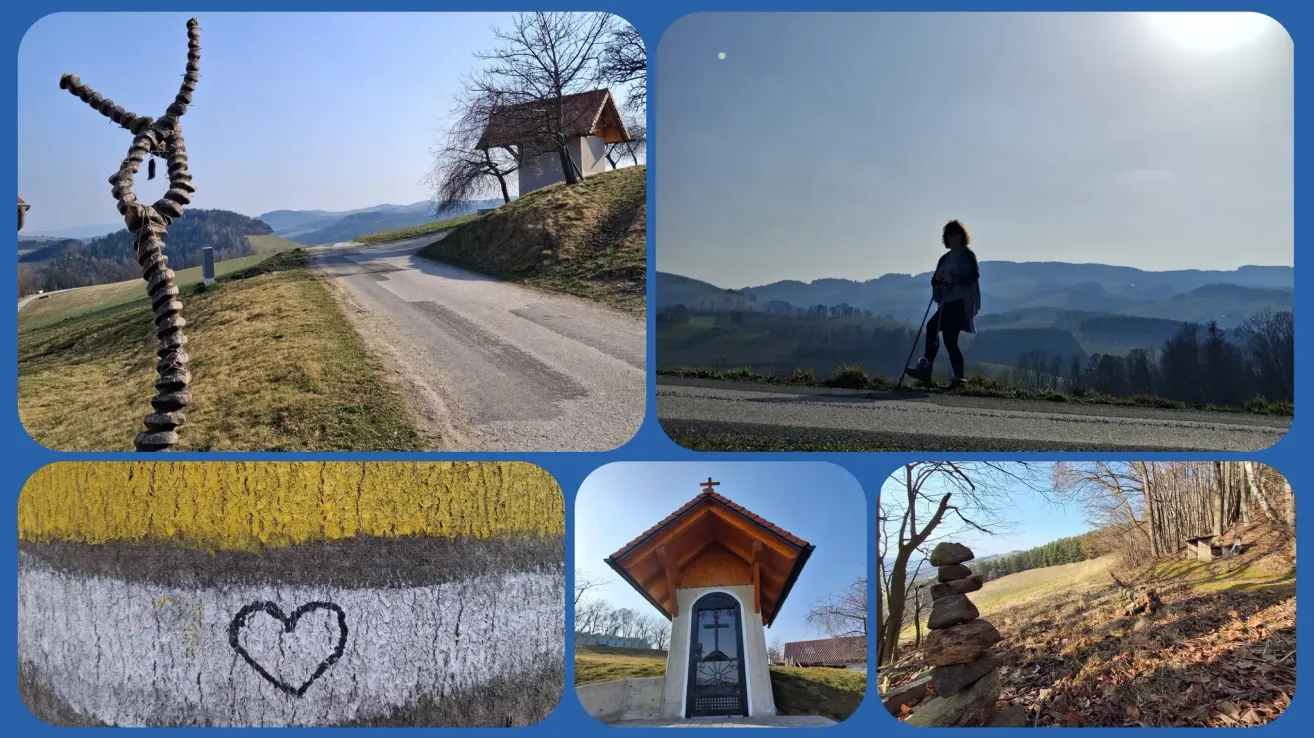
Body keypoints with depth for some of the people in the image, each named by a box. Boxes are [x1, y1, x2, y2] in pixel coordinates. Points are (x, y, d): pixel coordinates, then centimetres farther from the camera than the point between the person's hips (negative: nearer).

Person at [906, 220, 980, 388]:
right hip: (948, 303, 8)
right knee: (950, 340, 3)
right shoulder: (945, 258, 20)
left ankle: (926, 366, -16)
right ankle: (958, 378, 5)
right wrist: (937, 278, -9)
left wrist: (953, 279, -25)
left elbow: (975, 275, -15)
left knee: (932, 326, -18)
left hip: (961, 303, -8)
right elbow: (935, 281, 14)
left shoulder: (968, 255, 0)